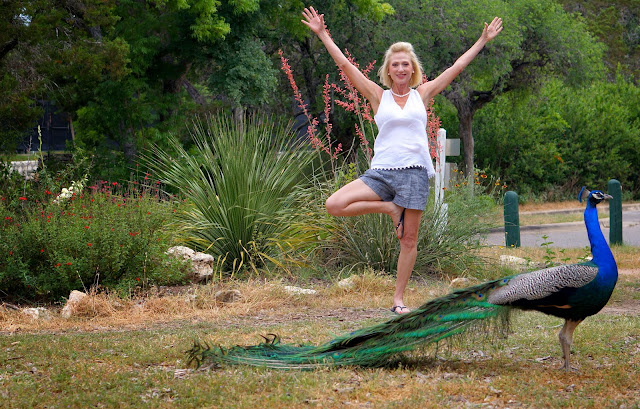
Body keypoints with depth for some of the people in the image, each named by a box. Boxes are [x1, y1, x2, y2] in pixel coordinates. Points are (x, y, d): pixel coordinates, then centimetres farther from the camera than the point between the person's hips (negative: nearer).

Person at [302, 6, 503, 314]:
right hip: (381, 171, 0)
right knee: (334, 205, -18)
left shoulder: (422, 94, 10)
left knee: (409, 240, 0)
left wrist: (483, 41, 15)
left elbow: (457, 67, 13)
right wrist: (322, 35, 5)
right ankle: (389, 208, 1)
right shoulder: (379, 96, 8)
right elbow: (346, 66, 7)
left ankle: (398, 299, 11)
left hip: (413, 172, 0)